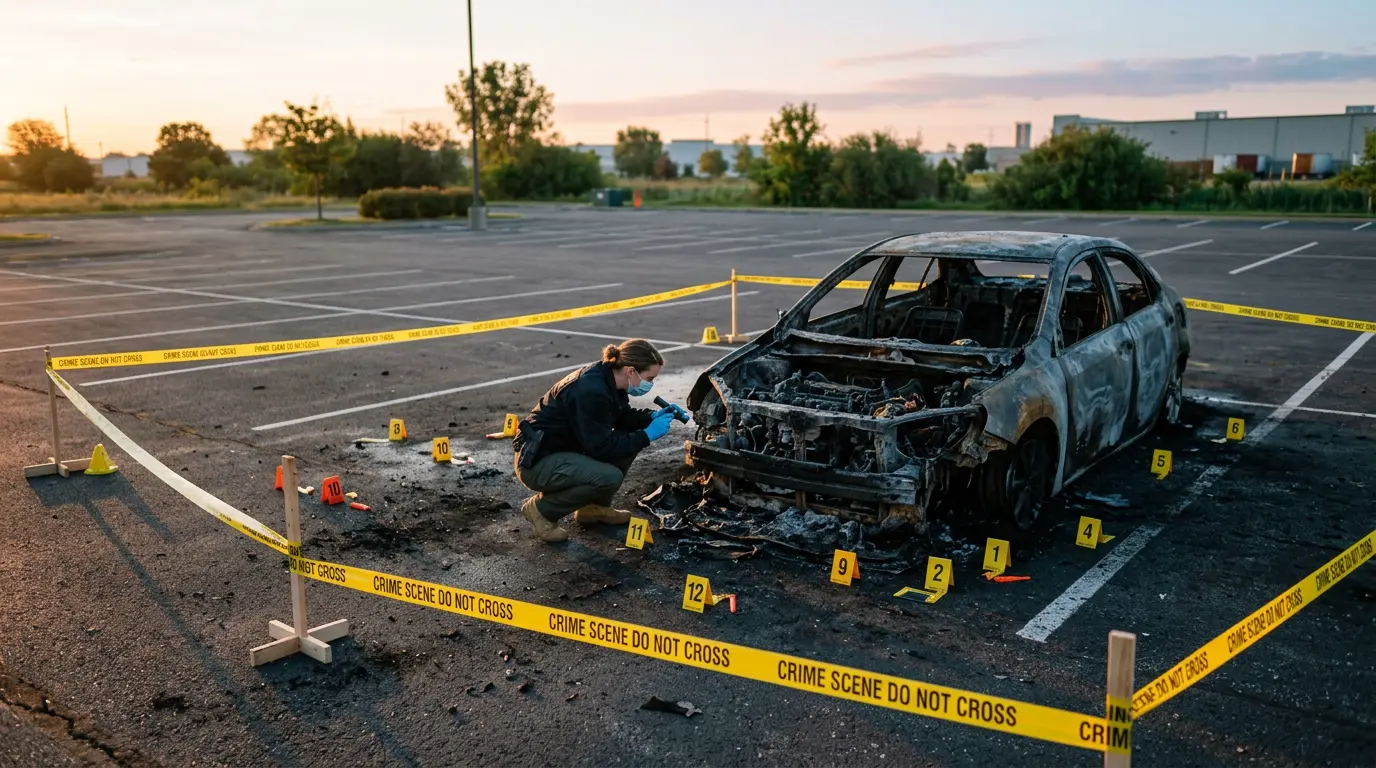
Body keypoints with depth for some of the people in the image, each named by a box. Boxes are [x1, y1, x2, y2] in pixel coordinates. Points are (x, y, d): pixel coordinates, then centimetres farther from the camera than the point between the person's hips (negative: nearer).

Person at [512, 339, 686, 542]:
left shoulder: (607, 378, -2)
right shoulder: (591, 391, -29)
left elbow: (622, 417, 17)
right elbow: (602, 448, -25)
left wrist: (654, 416, 0)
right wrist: (647, 435, -19)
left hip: (564, 450, 10)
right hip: (537, 461, -10)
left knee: (630, 439, 2)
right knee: (609, 477, -27)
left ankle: (593, 507, 13)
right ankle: (542, 508, -6)